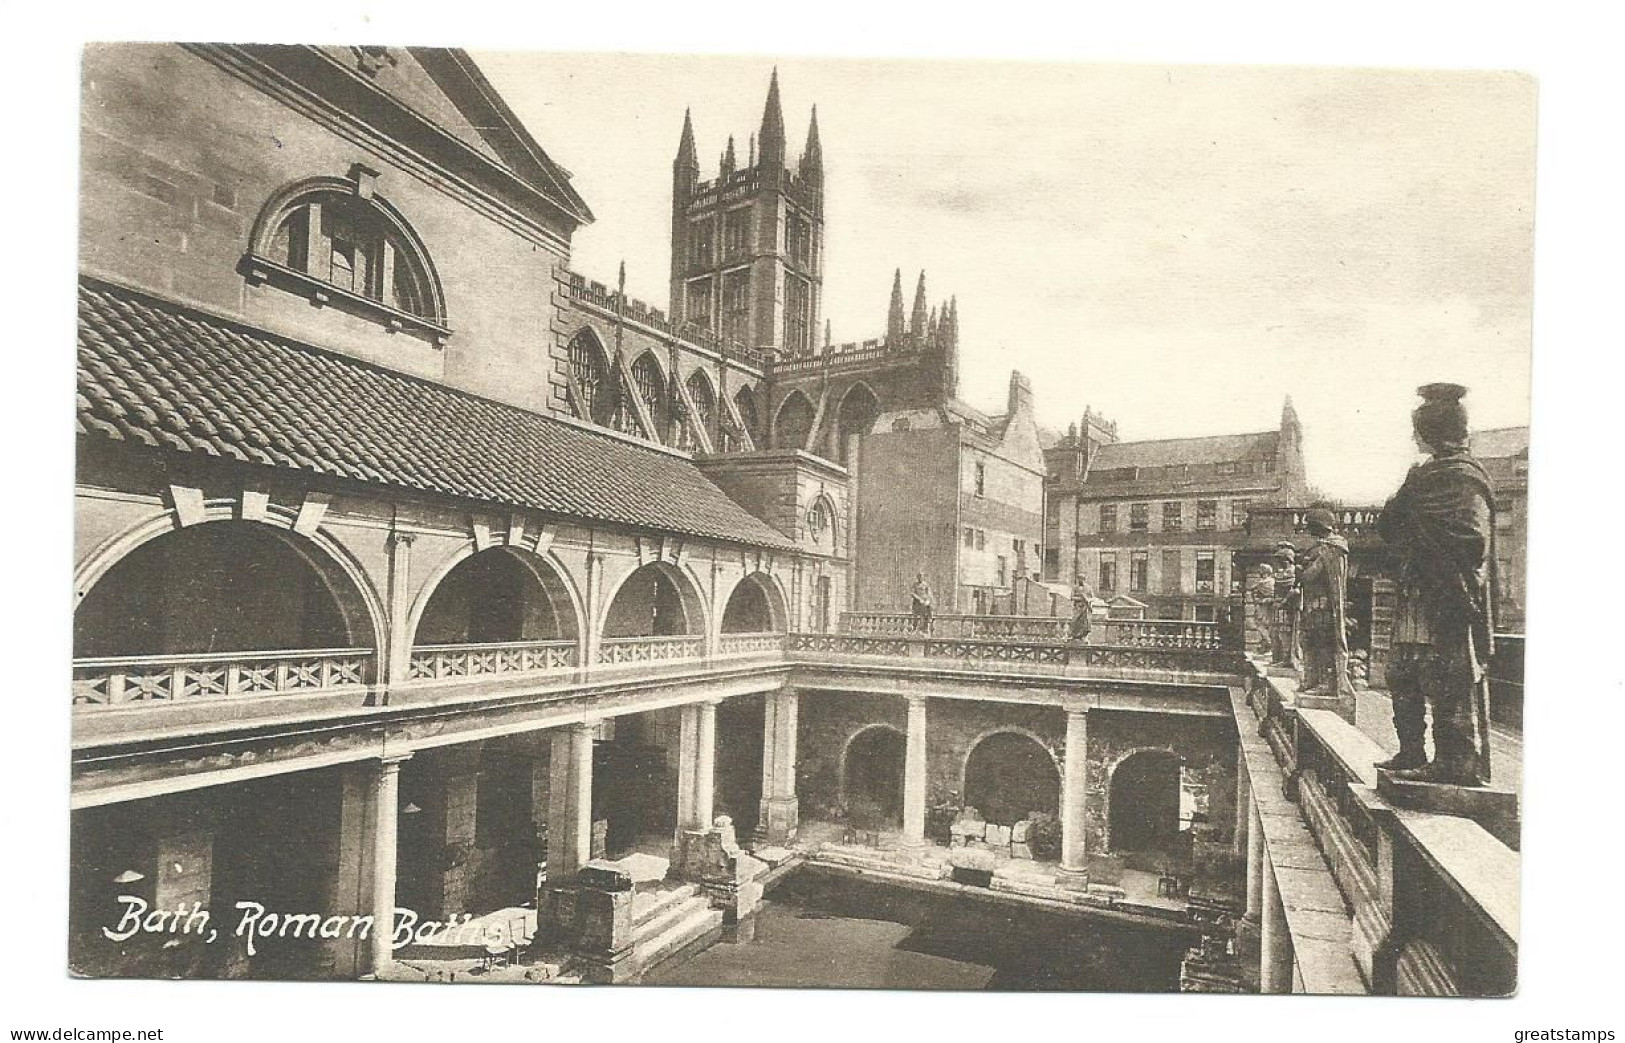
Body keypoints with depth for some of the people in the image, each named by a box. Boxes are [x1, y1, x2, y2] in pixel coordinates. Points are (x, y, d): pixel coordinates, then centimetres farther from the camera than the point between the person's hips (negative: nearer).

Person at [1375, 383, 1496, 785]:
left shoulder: (1463, 476, -12)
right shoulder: (1431, 474, 17)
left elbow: (1471, 542, -20)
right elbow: (1388, 527, 14)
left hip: (1449, 601, -10)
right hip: (1419, 597, 10)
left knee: (1451, 682, -4)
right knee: (1403, 676, 14)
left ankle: (1460, 765, 3)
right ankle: (1411, 754, 24)